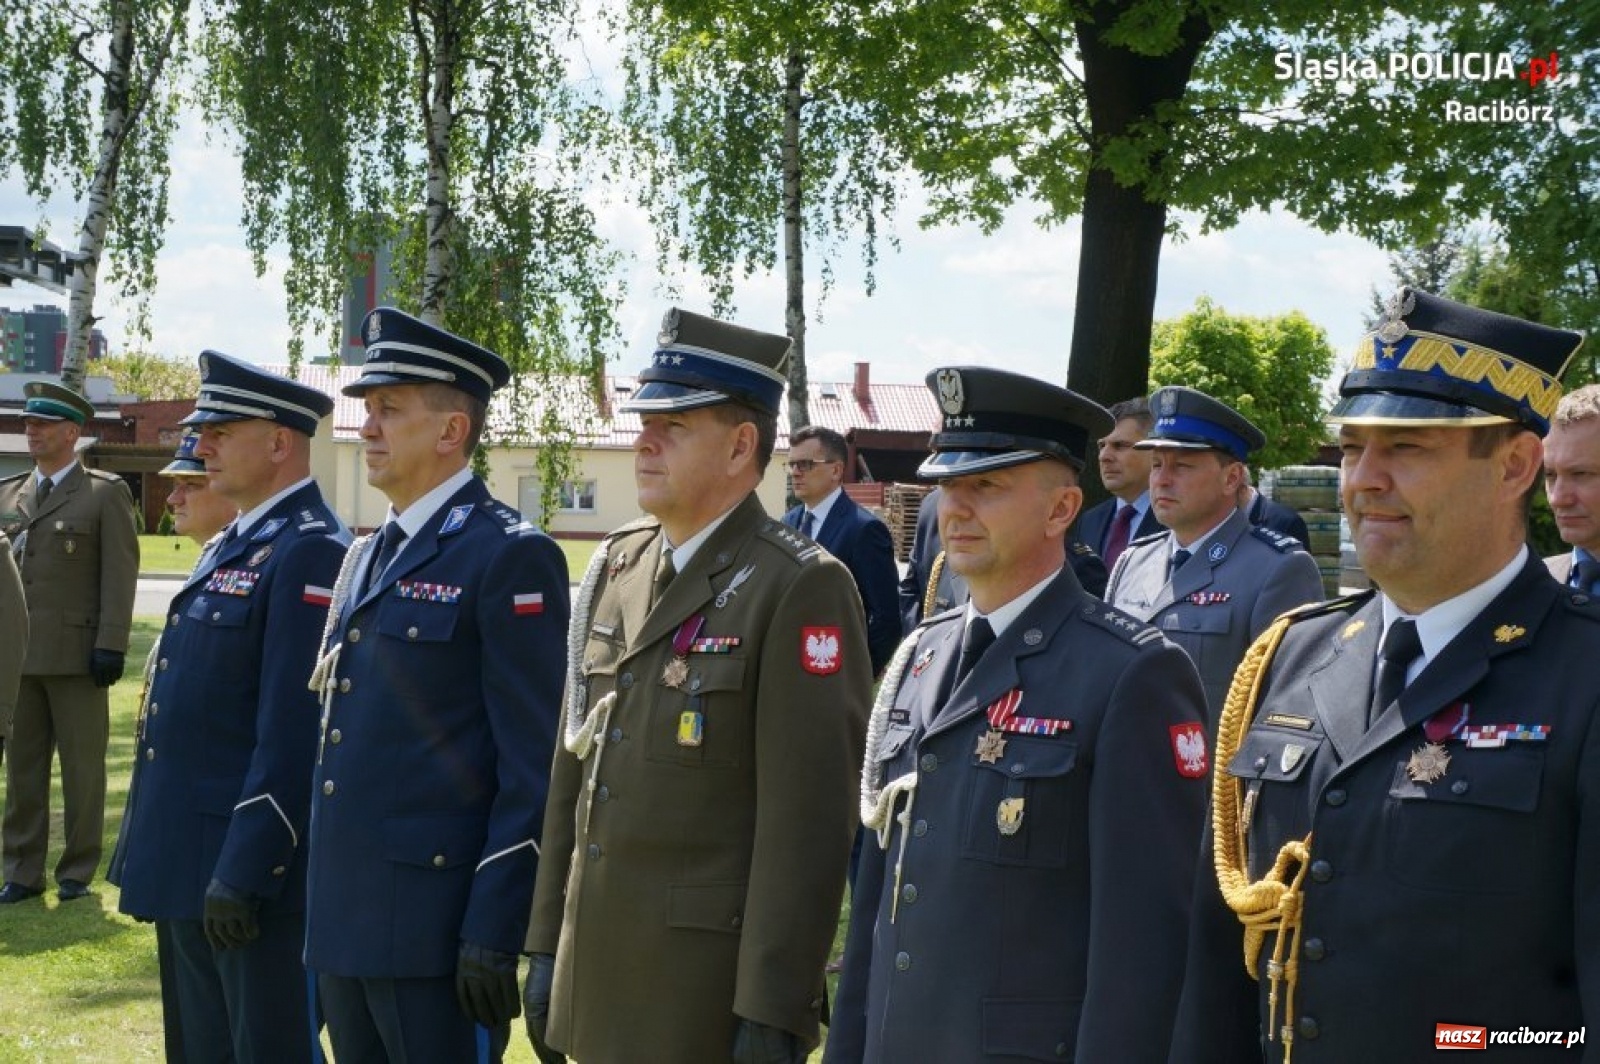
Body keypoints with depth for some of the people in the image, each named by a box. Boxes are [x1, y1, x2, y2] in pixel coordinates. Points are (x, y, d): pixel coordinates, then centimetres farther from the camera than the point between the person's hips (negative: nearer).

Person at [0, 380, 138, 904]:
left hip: (76, 653, -4)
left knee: (82, 768, 3)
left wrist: (110, 645, -13)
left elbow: (119, 574, -5)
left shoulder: (106, 493, 0)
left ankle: (77, 871, 12)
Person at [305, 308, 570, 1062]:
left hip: (434, 923, -8)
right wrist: (320, 912, 16)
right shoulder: (367, 557, 15)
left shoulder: (509, 558, -11)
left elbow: (533, 765, -14)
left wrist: (496, 933, -18)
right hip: (341, 916, 8)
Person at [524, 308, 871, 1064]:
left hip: (711, 984, -6)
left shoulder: (800, 589, -13)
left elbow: (808, 819, -16)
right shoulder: (612, 569, 10)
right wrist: (548, 943, 13)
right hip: (598, 970, 7)